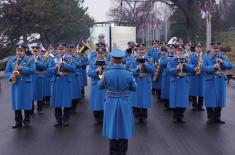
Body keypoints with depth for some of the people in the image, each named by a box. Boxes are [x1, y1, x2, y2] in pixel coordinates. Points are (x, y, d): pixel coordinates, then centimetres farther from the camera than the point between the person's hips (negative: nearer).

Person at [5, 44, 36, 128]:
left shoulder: (30, 60, 1)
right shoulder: (11, 60, 11)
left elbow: (33, 70, -10)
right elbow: (7, 71, 9)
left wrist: (21, 68, -18)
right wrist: (11, 77, -12)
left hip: (26, 84, -3)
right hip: (15, 84, 3)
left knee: (27, 103, 0)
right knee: (16, 103, 4)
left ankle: (27, 121, 12)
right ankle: (18, 122, 12)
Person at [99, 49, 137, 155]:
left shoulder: (107, 74, -14)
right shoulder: (128, 74, -13)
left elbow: (100, 86, 4)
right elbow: (134, 88, 1)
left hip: (111, 104, 0)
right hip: (125, 104, 0)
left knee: (112, 128, 12)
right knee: (124, 128, 12)